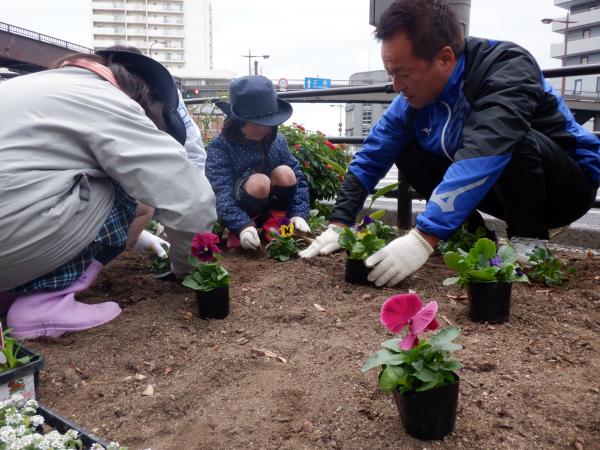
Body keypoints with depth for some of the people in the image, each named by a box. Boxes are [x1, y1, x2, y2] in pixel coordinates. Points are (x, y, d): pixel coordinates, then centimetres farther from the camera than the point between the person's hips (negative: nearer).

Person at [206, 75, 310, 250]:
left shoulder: (277, 141, -2)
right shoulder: (220, 147, -16)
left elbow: (297, 179, -4)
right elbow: (221, 192, -27)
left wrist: (299, 214, -19)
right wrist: (243, 225, -40)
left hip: (271, 208, 4)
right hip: (238, 214, -4)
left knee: (285, 173, -22)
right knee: (259, 182, -32)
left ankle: (273, 227, -7)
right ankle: (238, 233, -10)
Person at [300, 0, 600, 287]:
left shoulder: (508, 69, -30)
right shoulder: (414, 95, -10)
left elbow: (483, 154, -45)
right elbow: (372, 157, -10)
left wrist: (424, 237, -52)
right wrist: (339, 224, -19)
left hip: (569, 182, -6)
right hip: (503, 188, 6)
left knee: (519, 142, -37)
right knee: (407, 153, -7)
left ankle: (529, 242, -15)